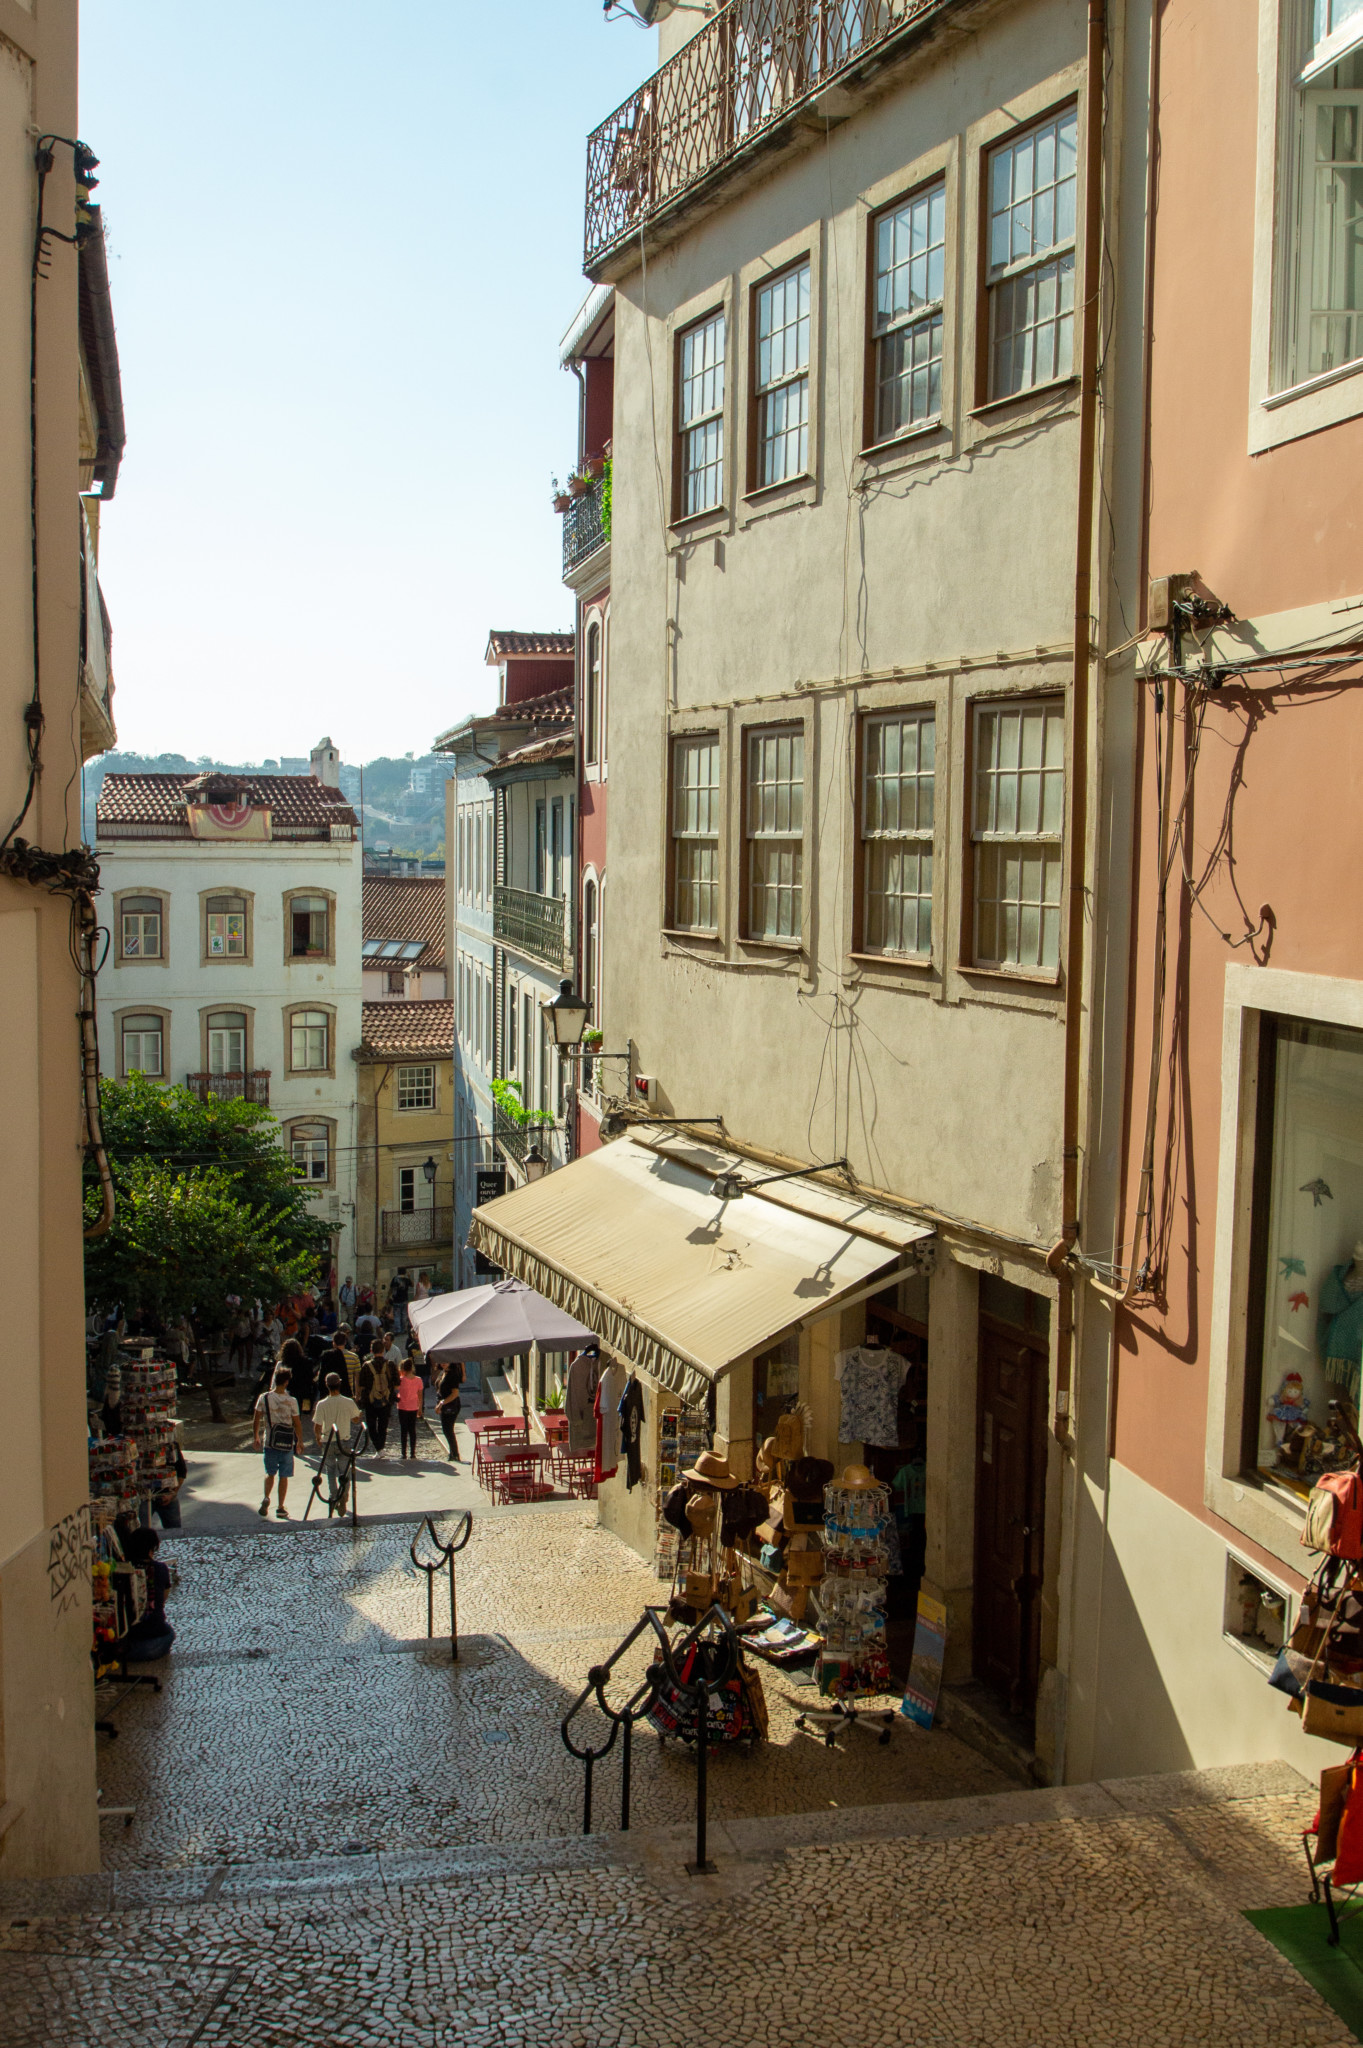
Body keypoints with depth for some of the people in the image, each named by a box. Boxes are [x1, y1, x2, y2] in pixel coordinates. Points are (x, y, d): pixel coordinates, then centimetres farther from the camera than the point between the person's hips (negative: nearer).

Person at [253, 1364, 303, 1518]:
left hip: (269, 1442, 2)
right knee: (284, 1476, 8)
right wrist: (300, 1441, 9)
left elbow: (257, 1420, 1)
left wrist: (256, 1436, 16)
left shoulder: (264, 1398, -6)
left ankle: (266, 1498, -6)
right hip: (287, 1443, -2)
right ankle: (281, 1508, 11)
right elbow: (297, 1423, -4)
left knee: (270, 1472, 17)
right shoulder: (291, 1401, -10)